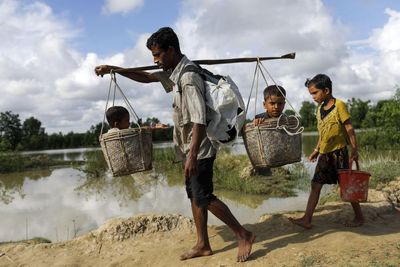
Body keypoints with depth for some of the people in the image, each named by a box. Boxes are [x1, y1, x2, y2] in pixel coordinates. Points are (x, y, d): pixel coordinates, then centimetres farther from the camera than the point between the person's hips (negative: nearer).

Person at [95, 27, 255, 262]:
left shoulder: (189, 76, -22)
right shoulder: (174, 72, 9)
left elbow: (199, 119, -27)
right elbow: (146, 77, 23)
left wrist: (193, 156, -29)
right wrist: (113, 69, 17)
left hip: (199, 149, -10)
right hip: (190, 148, 10)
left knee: (204, 197, -6)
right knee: (195, 195, 13)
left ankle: (244, 235, 6)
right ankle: (203, 244, 23)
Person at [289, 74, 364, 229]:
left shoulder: (339, 105, -11)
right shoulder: (319, 108, 10)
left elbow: (349, 128, -10)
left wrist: (354, 149, -10)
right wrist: (316, 150, 17)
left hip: (338, 152, -7)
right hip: (324, 154, 7)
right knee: (315, 185, 4)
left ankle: (359, 217, 19)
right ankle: (307, 219, 7)